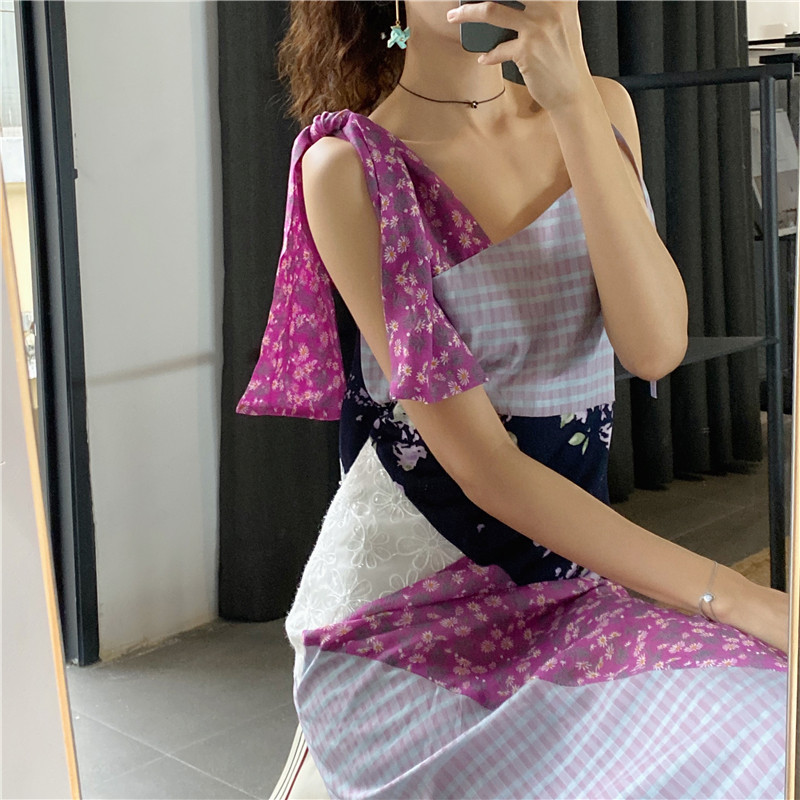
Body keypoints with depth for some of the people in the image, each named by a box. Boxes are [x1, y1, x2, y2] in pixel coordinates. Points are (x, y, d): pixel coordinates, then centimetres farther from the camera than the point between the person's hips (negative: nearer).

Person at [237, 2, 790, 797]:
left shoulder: (598, 108, 6)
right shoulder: (350, 166, -11)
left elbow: (655, 347, -11)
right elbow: (480, 462, -16)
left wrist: (574, 104, -19)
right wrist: (735, 598, -19)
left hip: (576, 572, 5)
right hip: (412, 600, -5)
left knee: (767, 728, -19)